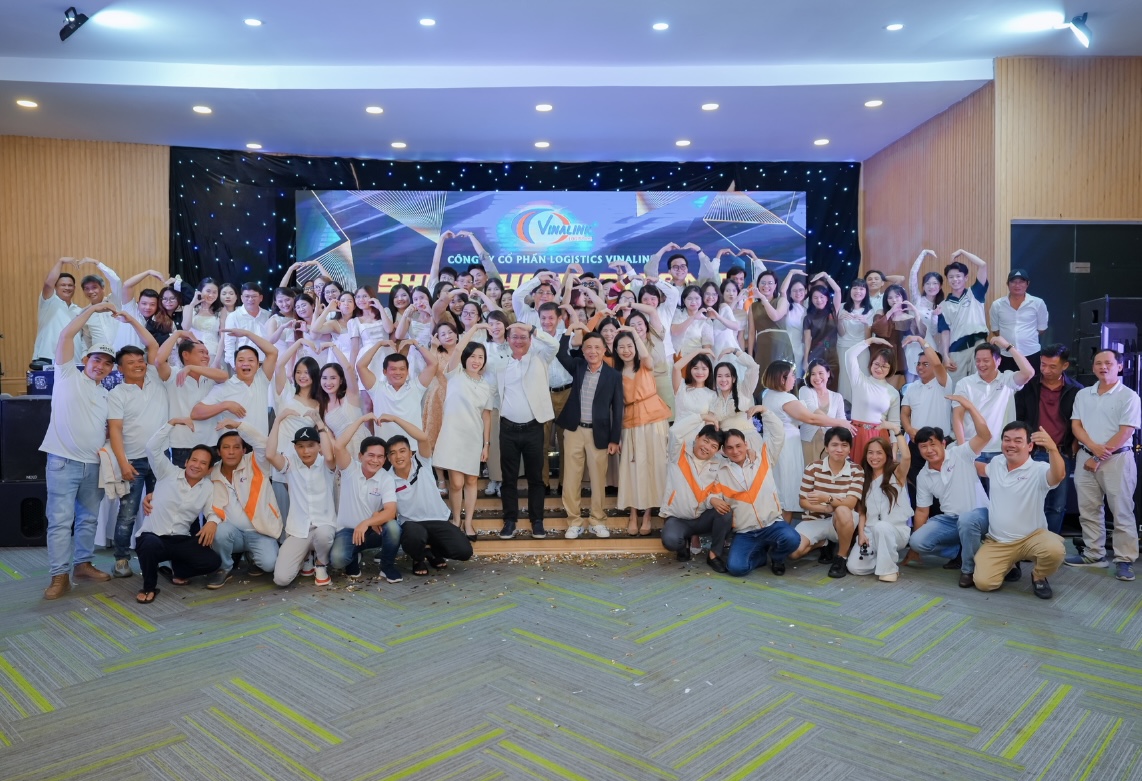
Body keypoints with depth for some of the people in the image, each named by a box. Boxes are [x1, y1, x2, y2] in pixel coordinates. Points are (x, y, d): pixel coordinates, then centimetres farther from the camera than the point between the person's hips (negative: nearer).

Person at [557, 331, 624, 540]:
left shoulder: (614, 375, -2)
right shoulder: (577, 367, 6)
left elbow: (617, 409, -2)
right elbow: (560, 353, -11)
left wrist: (615, 439, -5)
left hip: (598, 433, -2)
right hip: (574, 430, 2)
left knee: (598, 479, 7)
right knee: (571, 478, 4)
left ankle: (598, 521, 21)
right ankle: (574, 522, 15)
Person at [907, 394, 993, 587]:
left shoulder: (961, 454, -8)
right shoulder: (923, 476, 3)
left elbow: (985, 435, -26)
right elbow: (922, 511, 8)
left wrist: (970, 406, -32)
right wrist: (914, 547, 8)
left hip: (978, 514, -4)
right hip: (949, 519, 5)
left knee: (966, 520, -41)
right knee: (917, 541, -18)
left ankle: (969, 568, -16)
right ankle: (958, 552, 9)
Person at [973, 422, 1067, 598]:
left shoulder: (1038, 470, -14)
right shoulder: (996, 463, 4)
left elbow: (1059, 476, -39)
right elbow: (983, 468, 30)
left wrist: (1053, 449, -57)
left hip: (1031, 537, -3)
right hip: (997, 542, 3)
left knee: (1055, 550, -37)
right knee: (983, 582, -17)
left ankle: (1038, 577, 1)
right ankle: (1009, 566, 21)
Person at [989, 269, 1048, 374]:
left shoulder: (1038, 303, -2)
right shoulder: (997, 305, 0)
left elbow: (1042, 328, 8)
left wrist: (1027, 338, 9)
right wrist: (1008, 339, 7)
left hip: (1031, 354, -1)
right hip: (1005, 355, 1)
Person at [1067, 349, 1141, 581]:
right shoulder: (1083, 394, 11)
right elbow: (1075, 425, 5)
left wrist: (1099, 458, -12)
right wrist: (1093, 447, -13)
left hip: (1117, 459, -5)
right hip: (1086, 457, 5)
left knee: (1122, 512, -2)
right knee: (1088, 510, 9)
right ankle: (1094, 554, 18)